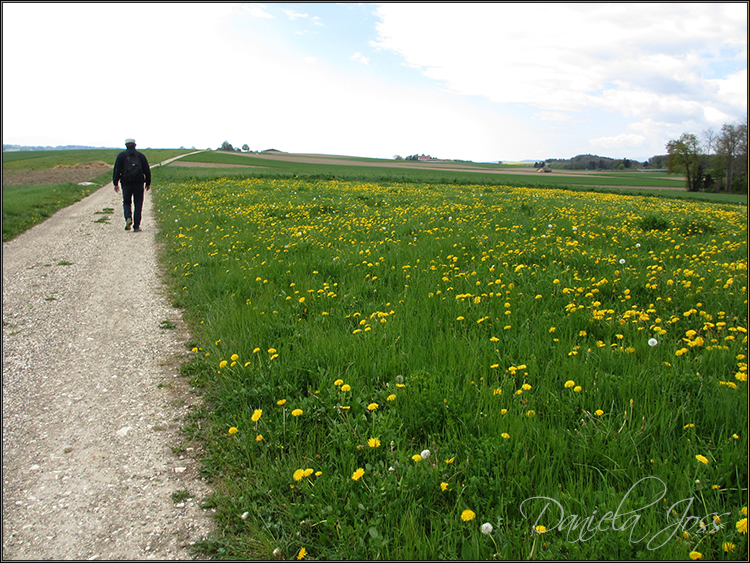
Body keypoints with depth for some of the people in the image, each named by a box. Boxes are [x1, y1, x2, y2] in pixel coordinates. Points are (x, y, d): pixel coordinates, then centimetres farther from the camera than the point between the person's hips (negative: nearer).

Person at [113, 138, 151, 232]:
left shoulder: (121, 156, 3)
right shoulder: (141, 155, 5)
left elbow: (117, 170, -1)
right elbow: (147, 170, 7)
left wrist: (115, 183, 3)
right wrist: (148, 183, 14)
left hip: (126, 183, 0)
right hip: (138, 184, 0)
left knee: (126, 202, 15)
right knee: (138, 204, 4)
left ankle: (128, 218, -12)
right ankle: (136, 226, 1)